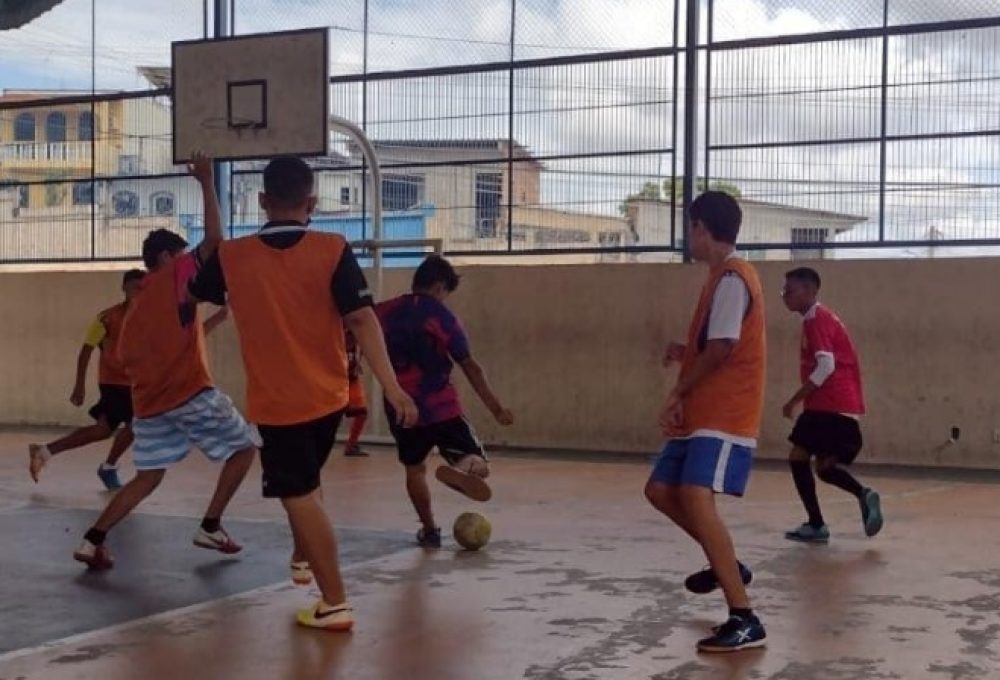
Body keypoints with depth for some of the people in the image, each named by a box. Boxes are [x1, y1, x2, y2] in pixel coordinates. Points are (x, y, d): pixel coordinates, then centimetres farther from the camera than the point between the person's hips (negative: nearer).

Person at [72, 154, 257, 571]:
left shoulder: (137, 304, 19)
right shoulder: (175, 276, -2)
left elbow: (128, 356, 19)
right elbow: (214, 239, -14)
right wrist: (206, 183, -9)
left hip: (149, 402, 7)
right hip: (190, 392, -7)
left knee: (147, 478, 12)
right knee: (244, 448, 9)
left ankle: (92, 541, 0)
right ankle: (210, 528, 6)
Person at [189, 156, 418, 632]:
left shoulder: (233, 257, -7)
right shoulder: (333, 251, -12)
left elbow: (193, 291, 14)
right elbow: (362, 321, -19)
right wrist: (392, 387, -18)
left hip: (275, 402, -2)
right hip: (328, 397, 2)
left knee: (300, 498, 3)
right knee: (306, 486, 27)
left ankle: (335, 603, 1)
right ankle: (303, 559, 45)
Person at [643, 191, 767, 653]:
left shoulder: (731, 277, -14)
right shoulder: (723, 277, 18)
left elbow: (721, 350, -20)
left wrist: (678, 394, -9)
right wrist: (685, 354, 9)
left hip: (724, 416, -11)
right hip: (702, 415, 11)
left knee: (695, 498, -24)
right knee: (660, 490, 14)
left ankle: (744, 620, -23)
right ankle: (726, 565, 29)